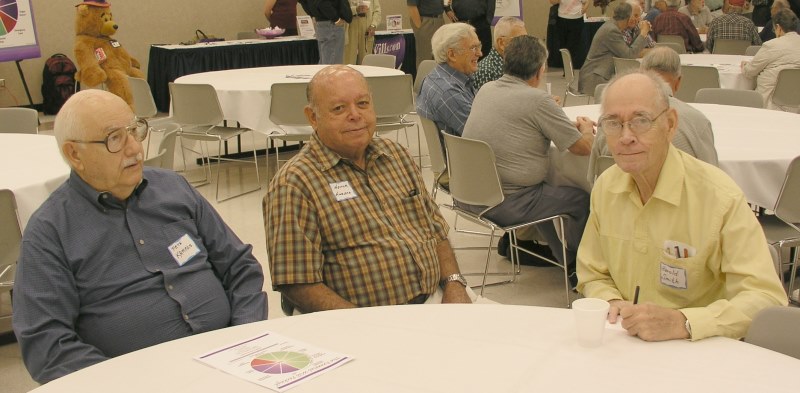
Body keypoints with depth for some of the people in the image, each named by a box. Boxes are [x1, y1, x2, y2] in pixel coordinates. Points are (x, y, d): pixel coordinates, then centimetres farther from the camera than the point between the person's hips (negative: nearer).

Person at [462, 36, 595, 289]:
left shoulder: (486, 90, 6)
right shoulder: (537, 99, -15)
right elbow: (582, 147, -9)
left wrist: (573, 126, 23)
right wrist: (586, 129, 16)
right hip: (506, 205, -8)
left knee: (544, 190, 31)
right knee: (582, 200, 11)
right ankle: (575, 265, 31)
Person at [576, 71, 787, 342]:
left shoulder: (720, 197, -17)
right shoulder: (606, 187, 2)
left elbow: (767, 299, -21)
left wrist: (681, 322, -32)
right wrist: (611, 303, -8)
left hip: (701, 351, -3)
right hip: (622, 345, 3)